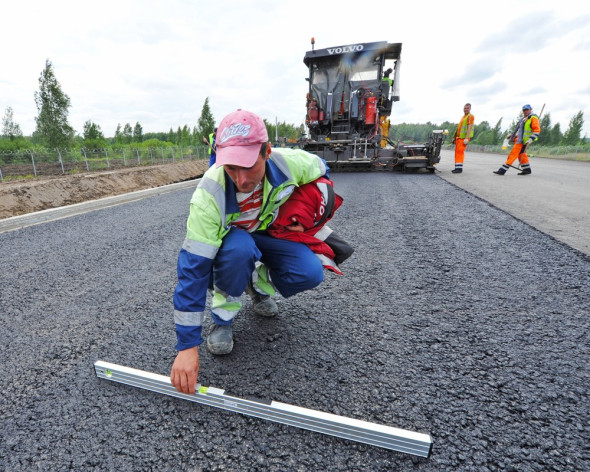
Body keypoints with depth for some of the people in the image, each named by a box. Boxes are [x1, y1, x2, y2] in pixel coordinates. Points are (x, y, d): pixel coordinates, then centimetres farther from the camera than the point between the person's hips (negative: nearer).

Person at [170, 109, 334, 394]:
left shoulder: (290, 163, -28)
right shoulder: (209, 196, -35)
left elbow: (320, 171, -2)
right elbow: (192, 268, -35)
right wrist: (187, 346, -33)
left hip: (269, 231, 3)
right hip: (225, 240, -2)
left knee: (310, 274, -23)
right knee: (239, 248, -40)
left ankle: (258, 285, 9)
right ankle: (222, 317, -10)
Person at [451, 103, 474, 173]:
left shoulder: (470, 116, -5)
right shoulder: (463, 116, 23)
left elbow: (469, 127, -15)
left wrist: (466, 138, -24)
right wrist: (455, 137, 24)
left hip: (464, 138, -9)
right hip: (459, 137, 9)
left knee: (460, 151, -15)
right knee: (457, 152, 8)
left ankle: (459, 168, -17)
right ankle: (457, 168, 12)